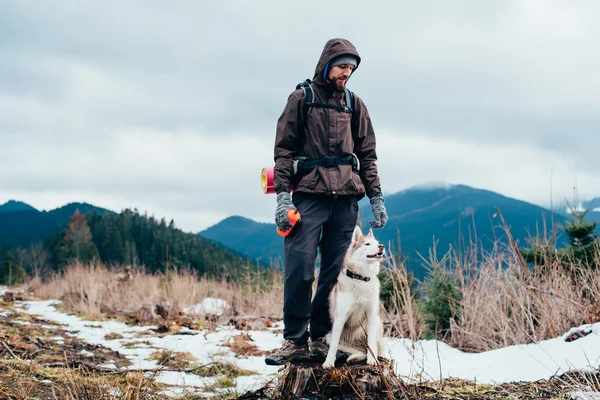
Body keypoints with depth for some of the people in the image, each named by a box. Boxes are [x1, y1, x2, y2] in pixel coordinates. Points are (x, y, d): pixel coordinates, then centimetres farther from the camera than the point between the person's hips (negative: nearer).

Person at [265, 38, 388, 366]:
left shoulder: (354, 105, 17)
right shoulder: (301, 99, 7)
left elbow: (367, 155, 18)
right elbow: (283, 150, 3)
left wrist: (376, 196, 8)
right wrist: (283, 195, -8)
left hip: (346, 197, 3)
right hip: (309, 194, -3)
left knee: (336, 271, 0)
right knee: (299, 268, -11)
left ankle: (322, 338, 7)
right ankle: (295, 339, -5)